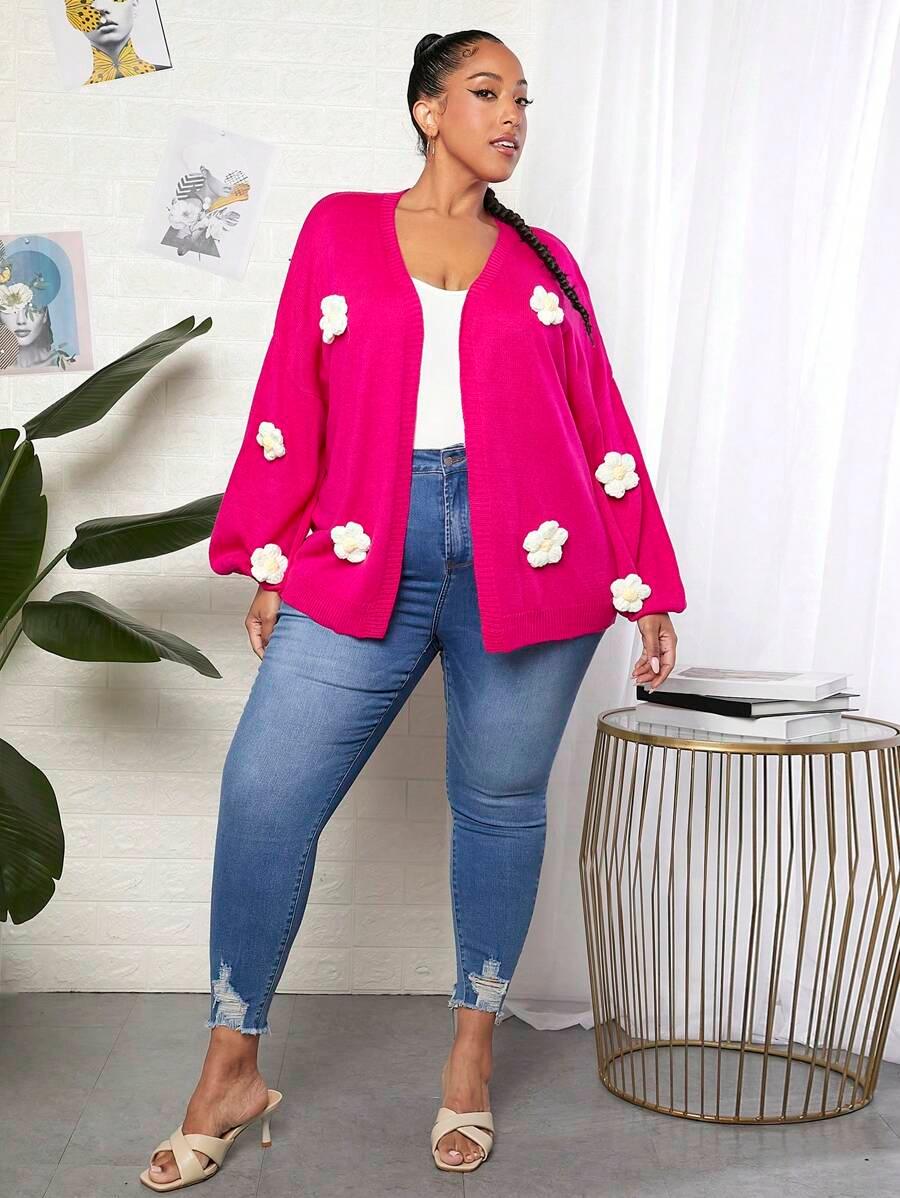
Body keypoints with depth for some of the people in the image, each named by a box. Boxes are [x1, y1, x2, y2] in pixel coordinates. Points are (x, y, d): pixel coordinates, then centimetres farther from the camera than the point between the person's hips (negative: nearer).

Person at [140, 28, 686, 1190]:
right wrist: (270, 561, 4)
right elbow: (288, 403, 9)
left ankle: (473, 1049, 24)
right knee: (264, 791, -6)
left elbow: (601, 425, 13)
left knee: (499, 800, 5)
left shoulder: (544, 261, 14)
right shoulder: (340, 228, 12)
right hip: (362, 561, 0)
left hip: (529, 559, 1)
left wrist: (643, 586, 9)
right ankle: (232, 1067, 11)